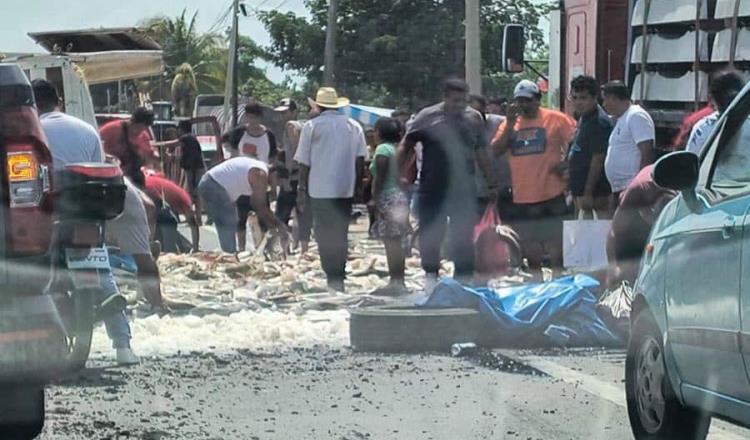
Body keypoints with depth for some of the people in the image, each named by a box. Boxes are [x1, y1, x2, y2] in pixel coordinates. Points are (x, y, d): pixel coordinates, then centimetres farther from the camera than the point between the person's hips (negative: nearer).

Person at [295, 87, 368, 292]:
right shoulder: (353, 126, 7)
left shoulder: (311, 126, -2)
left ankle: (333, 279, -6)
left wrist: (302, 190, 4)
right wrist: (358, 184, 12)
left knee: (325, 236, 0)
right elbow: (360, 158, 6)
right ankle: (340, 277, 14)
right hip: (346, 189, 3)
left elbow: (304, 162, -2)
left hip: (320, 190, -3)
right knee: (341, 234, 13)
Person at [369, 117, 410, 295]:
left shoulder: (383, 149, -10)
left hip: (388, 198, -9)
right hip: (400, 196, 9)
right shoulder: (396, 149, 15)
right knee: (396, 243, 12)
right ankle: (399, 281, 14)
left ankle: (396, 282, -12)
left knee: (391, 243, -10)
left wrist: (375, 200, -15)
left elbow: (380, 177, -16)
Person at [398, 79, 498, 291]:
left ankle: (464, 277, 14)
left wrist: (492, 184, 15)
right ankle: (430, 275, 21)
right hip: (432, 188, -2)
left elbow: (482, 154, 14)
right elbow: (406, 146, 1)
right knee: (431, 234, 5)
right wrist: (401, 174, -8)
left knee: (464, 235, 4)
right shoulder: (428, 117, -3)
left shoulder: (474, 118, 6)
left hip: (464, 188, 2)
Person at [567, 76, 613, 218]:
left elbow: (597, 159, -22)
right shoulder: (584, 118, 12)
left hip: (593, 186, -10)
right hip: (580, 185, 10)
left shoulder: (599, 122, -19)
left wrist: (588, 192, -23)